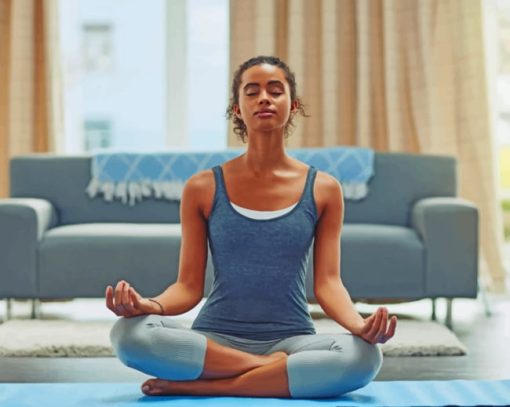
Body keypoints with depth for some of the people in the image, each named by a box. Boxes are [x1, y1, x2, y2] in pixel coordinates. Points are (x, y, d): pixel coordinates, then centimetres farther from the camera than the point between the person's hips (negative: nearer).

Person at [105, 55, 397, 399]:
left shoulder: (323, 189, 4)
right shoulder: (203, 189, 3)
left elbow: (327, 282, -1)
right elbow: (189, 286, 2)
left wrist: (360, 325, -22)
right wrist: (148, 305, -20)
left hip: (290, 339, 0)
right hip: (215, 339, 0)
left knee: (363, 355, -33)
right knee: (130, 333, -30)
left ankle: (200, 386, -22)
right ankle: (278, 369, -20)